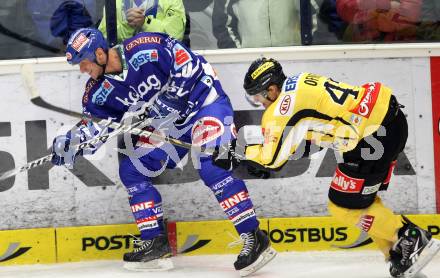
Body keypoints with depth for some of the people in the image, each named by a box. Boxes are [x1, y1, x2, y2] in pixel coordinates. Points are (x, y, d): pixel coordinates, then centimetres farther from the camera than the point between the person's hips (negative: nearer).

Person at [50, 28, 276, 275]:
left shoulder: (145, 50, -25)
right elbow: (96, 125, 5)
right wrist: (71, 142, -12)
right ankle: (155, 242, 8)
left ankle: (254, 238, -26)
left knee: (212, 166, -27)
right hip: (168, 123, 9)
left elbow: (187, 63, -22)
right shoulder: (99, 90, -2)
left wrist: (170, 99, -25)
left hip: (203, 99, -8)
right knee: (131, 170, 2)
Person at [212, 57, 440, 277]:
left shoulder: (285, 103, -12)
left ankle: (412, 239, 3)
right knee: (360, 198, 18)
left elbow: (272, 159, -9)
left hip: (376, 131, -10)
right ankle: (398, 252, 18)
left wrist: (237, 151, 5)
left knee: (345, 205, 1)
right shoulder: (298, 83, 15)